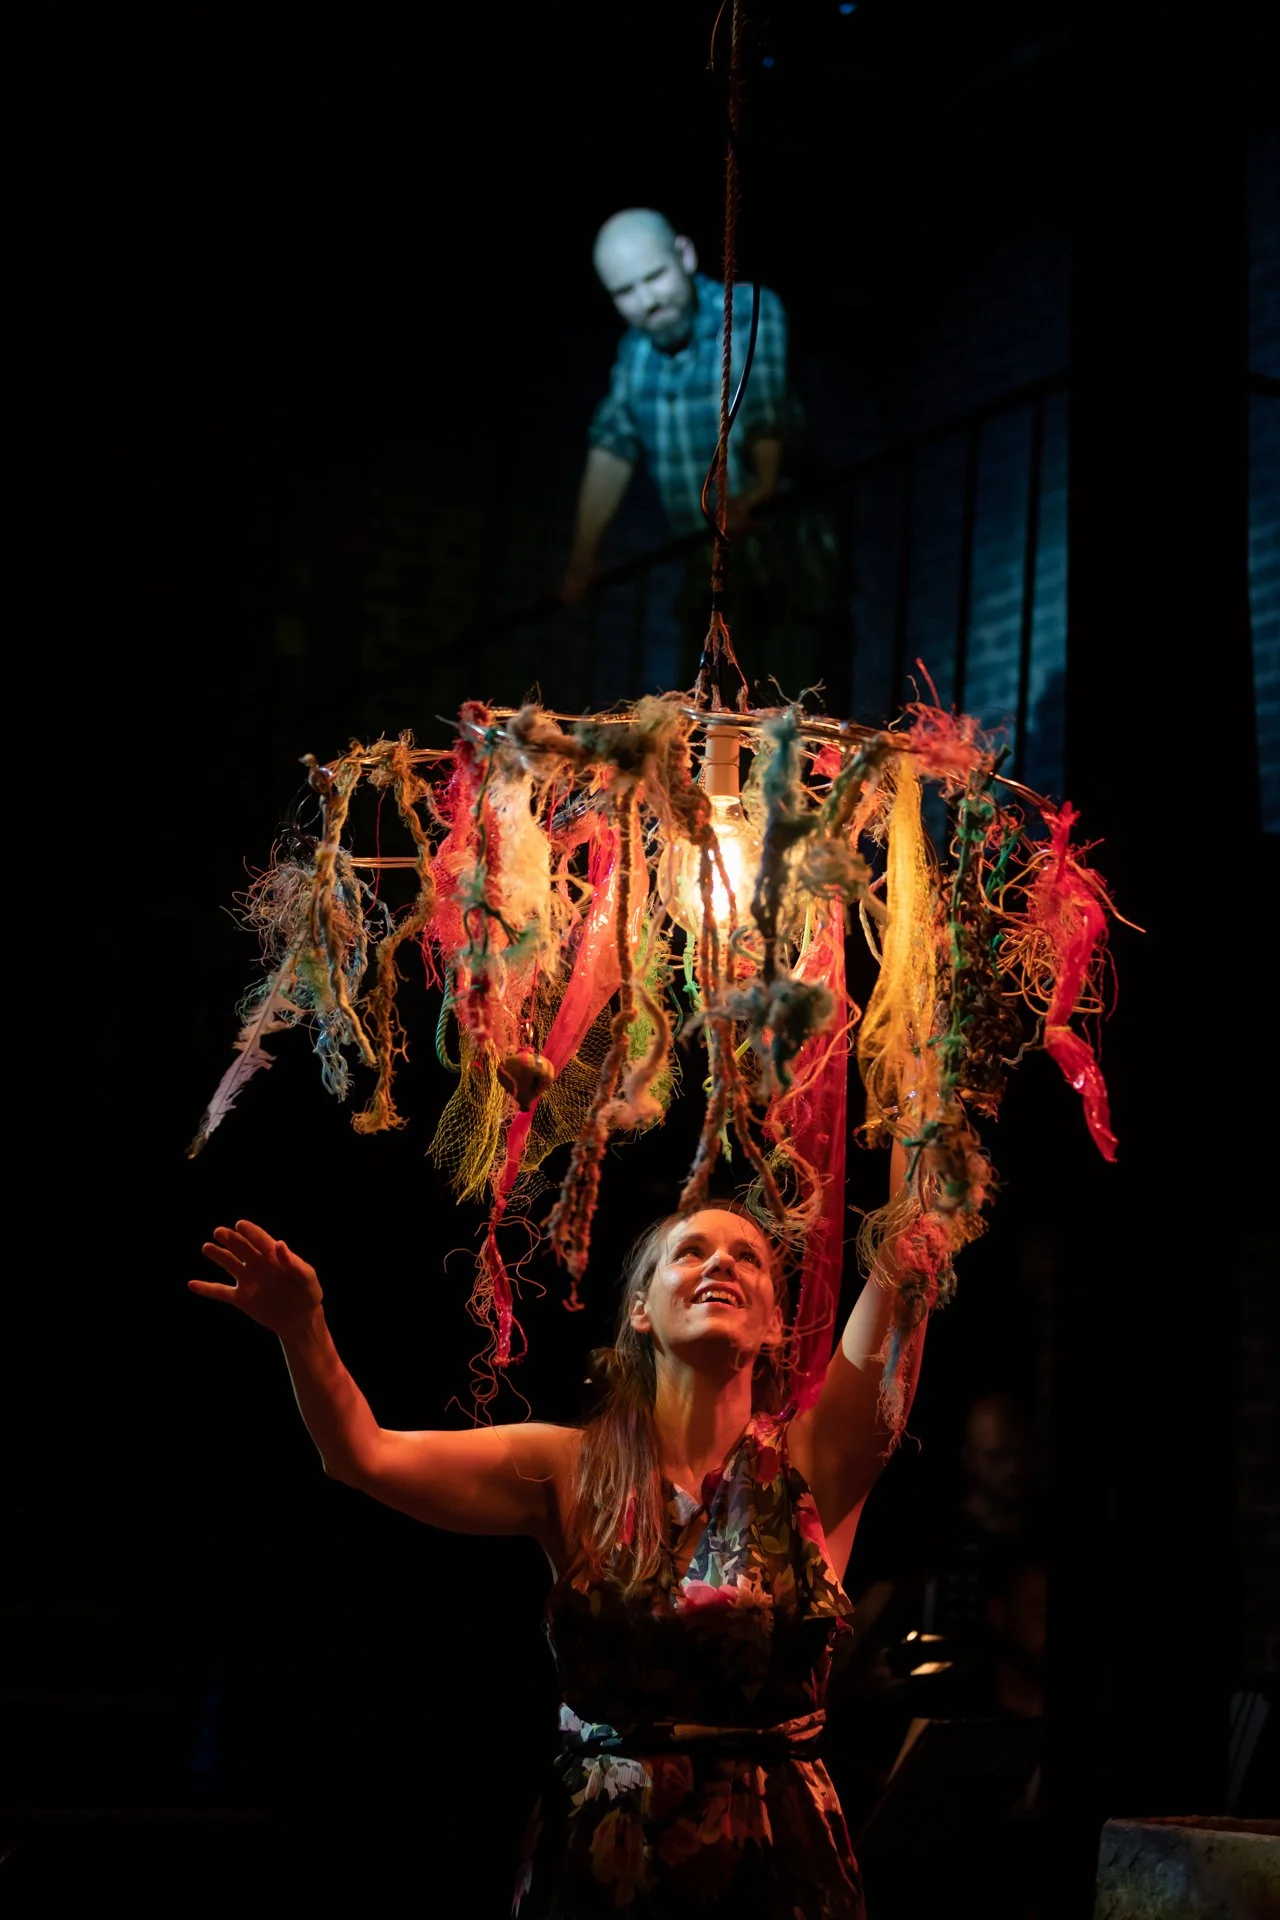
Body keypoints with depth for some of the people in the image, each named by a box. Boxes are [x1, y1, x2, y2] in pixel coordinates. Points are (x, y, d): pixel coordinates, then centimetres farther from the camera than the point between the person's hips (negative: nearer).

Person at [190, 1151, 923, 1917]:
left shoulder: (809, 1460, -4)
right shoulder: (576, 1469, -1)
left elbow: (904, 1266, -16)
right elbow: (367, 1454, -9)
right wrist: (304, 1330, -25)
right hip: (603, 1853, 1)